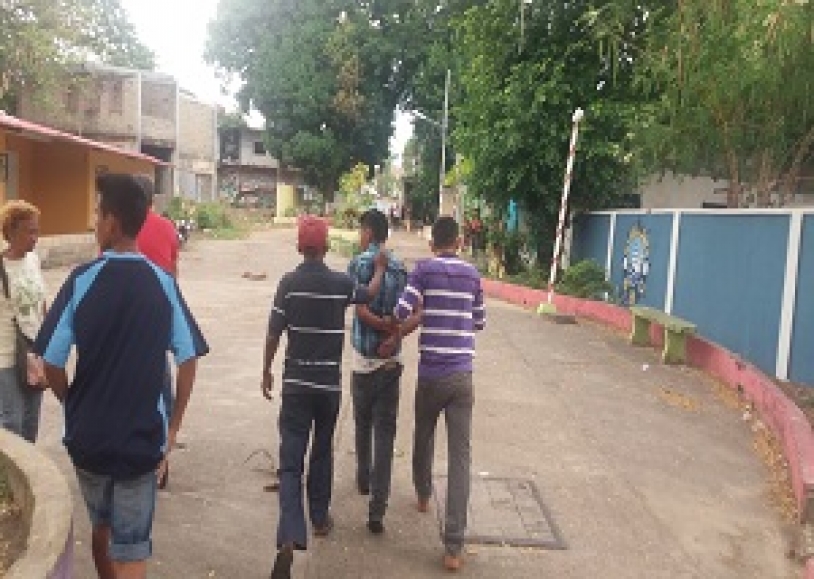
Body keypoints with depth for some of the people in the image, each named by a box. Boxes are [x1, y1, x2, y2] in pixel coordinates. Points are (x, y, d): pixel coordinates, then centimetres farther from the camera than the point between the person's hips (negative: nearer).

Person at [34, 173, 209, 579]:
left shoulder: (81, 280, -9)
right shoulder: (163, 283, -6)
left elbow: (51, 363, -9)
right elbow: (188, 358, -6)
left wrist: (74, 404, 10)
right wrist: (172, 428, 5)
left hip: (87, 435, 1)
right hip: (142, 437, -1)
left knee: (101, 527, 25)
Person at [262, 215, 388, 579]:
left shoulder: (289, 283, -8)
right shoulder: (341, 283, -4)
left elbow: (273, 333, -6)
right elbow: (370, 294, 15)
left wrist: (266, 371, 6)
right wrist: (380, 269, 32)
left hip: (296, 383, -1)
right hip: (330, 383, 2)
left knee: (291, 460, -3)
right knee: (322, 452, 21)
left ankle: (289, 539, -16)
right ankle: (319, 518, 35)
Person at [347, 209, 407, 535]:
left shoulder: (358, 264, -6)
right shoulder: (400, 268, 3)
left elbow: (361, 309, -16)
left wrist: (384, 325, -11)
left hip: (364, 358, -1)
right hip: (391, 361, 2)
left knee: (363, 424, 20)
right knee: (385, 433, 0)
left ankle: (364, 480, 39)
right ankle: (377, 510, -3)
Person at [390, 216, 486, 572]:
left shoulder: (424, 270, -3)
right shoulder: (472, 274, 7)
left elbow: (404, 313, -13)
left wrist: (394, 339, 5)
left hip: (430, 373, -1)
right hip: (462, 375, 1)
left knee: (423, 438, 24)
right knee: (460, 455, -1)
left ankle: (423, 496, 49)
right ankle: (454, 546, -4)